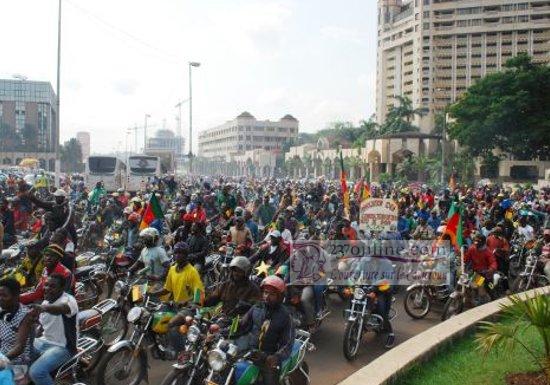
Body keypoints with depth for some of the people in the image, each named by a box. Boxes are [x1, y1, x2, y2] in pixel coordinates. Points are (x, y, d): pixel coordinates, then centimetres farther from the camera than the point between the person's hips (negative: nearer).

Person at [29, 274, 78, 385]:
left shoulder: (68, 299, -19)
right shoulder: (45, 302, 8)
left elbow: (62, 308, -45)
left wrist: (44, 308, -64)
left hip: (62, 347, -9)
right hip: (44, 341, 9)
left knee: (36, 372, -27)